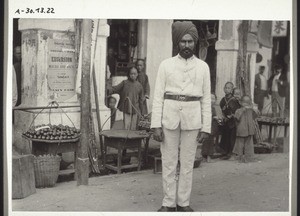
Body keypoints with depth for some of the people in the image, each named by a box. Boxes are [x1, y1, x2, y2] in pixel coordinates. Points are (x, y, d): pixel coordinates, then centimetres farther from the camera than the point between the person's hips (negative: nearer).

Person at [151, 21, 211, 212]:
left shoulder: (203, 67, 7)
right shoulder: (166, 65, 4)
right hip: (169, 117, -1)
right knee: (169, 162, 4)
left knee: (187, 163, 7)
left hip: (192, 119, 1)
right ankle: (169, 202, 14)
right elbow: (158, 96, 1)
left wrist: (206, 127, 0)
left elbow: (206, 99, 7)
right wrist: (156, 125, -7)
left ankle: (183, 202, 17)